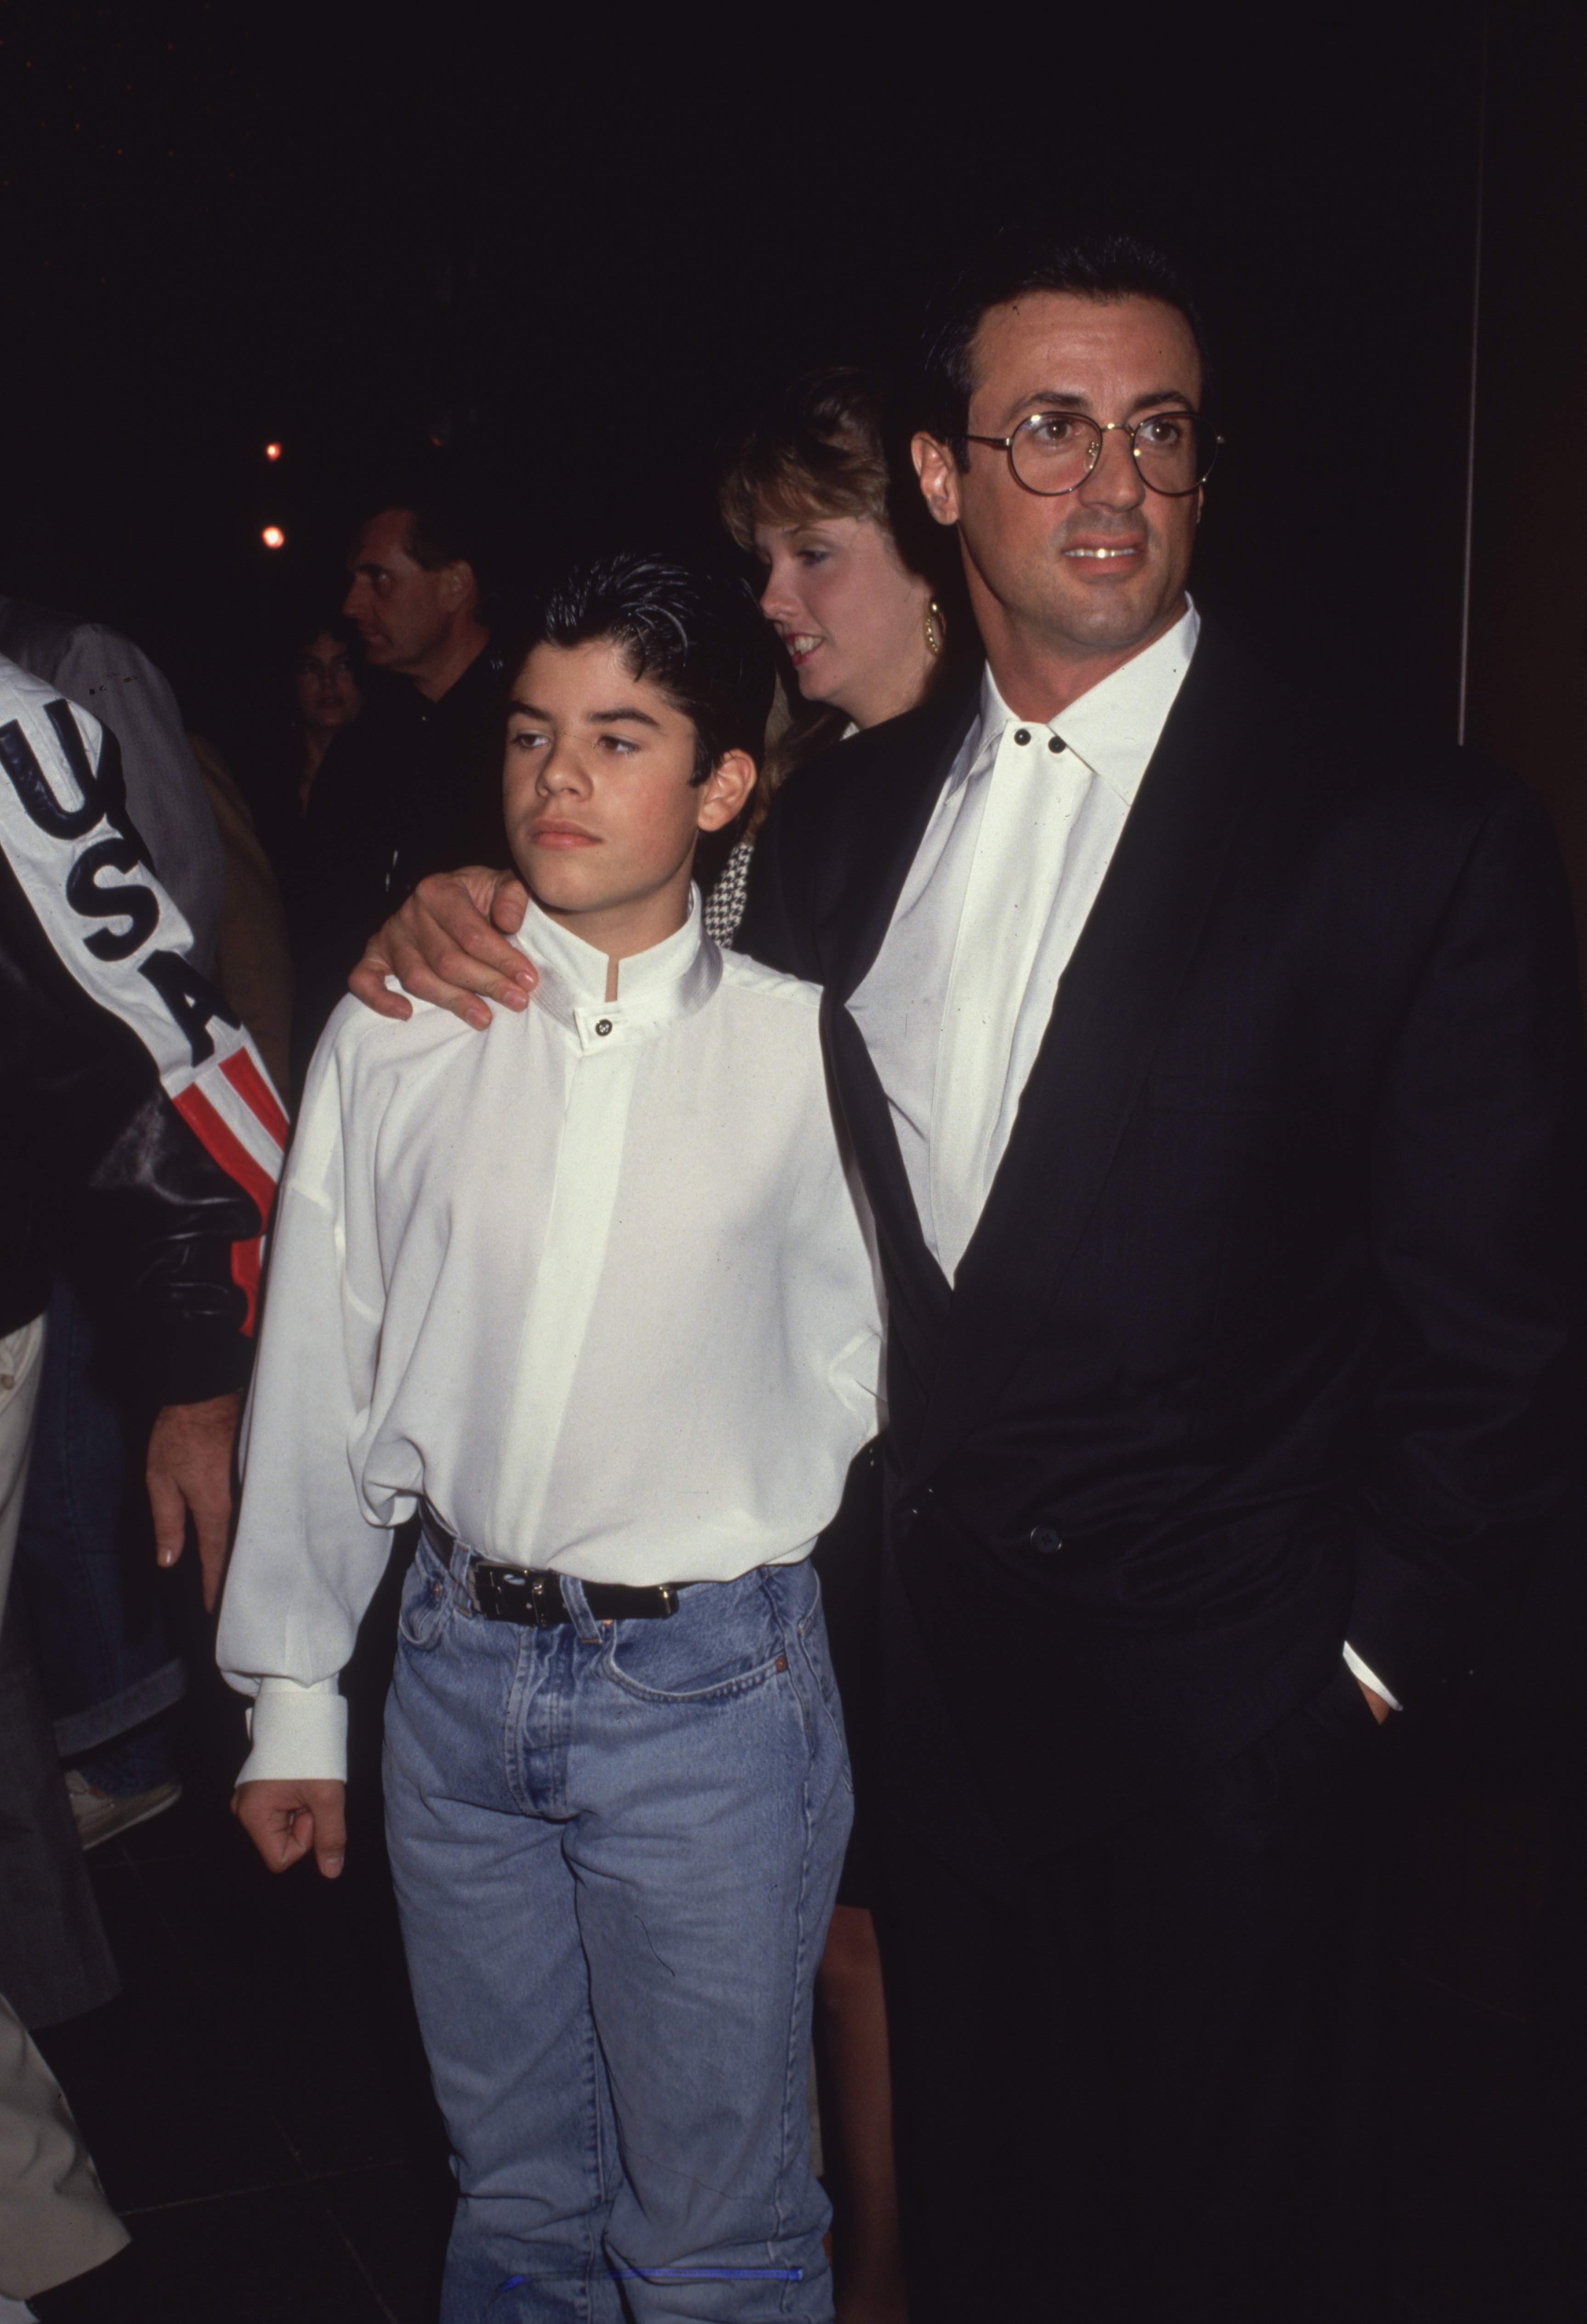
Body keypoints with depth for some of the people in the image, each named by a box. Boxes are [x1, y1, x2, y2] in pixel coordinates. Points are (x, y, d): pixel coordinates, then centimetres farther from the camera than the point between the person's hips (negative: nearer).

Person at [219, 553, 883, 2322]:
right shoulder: (394, 1039, -1)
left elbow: (862, 1359, 0)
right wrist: (292, 1696, 8)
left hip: (710, 1680, -2)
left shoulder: (802, 1050, -8)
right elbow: (319, 1377, 4)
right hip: (459, 1668, 3)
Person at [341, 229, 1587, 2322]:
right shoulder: (847, 816, 4)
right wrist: (478, 905, 0)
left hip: (1231, 1704, -4)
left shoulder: (1418, 836, -12)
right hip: (936, 1659, 4)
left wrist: (1369, 1653, -9)